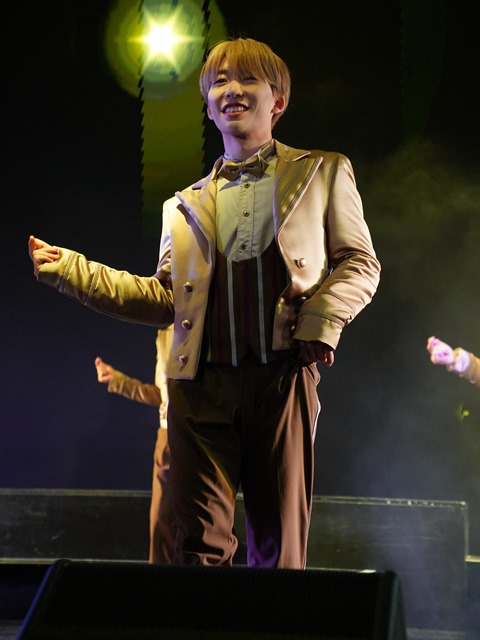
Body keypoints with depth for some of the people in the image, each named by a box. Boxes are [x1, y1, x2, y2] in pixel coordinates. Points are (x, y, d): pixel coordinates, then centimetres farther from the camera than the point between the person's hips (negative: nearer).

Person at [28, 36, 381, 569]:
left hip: (282, 376, -2)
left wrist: (324, 319, -8)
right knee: (200, 545, -6)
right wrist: (70, 271, 13)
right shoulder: (185, 206, 23)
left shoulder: (322, 173, 15)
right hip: (203, 381, 2)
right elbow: (165, 299, 18)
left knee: (279, 544, -2)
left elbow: (359, 262, 11)